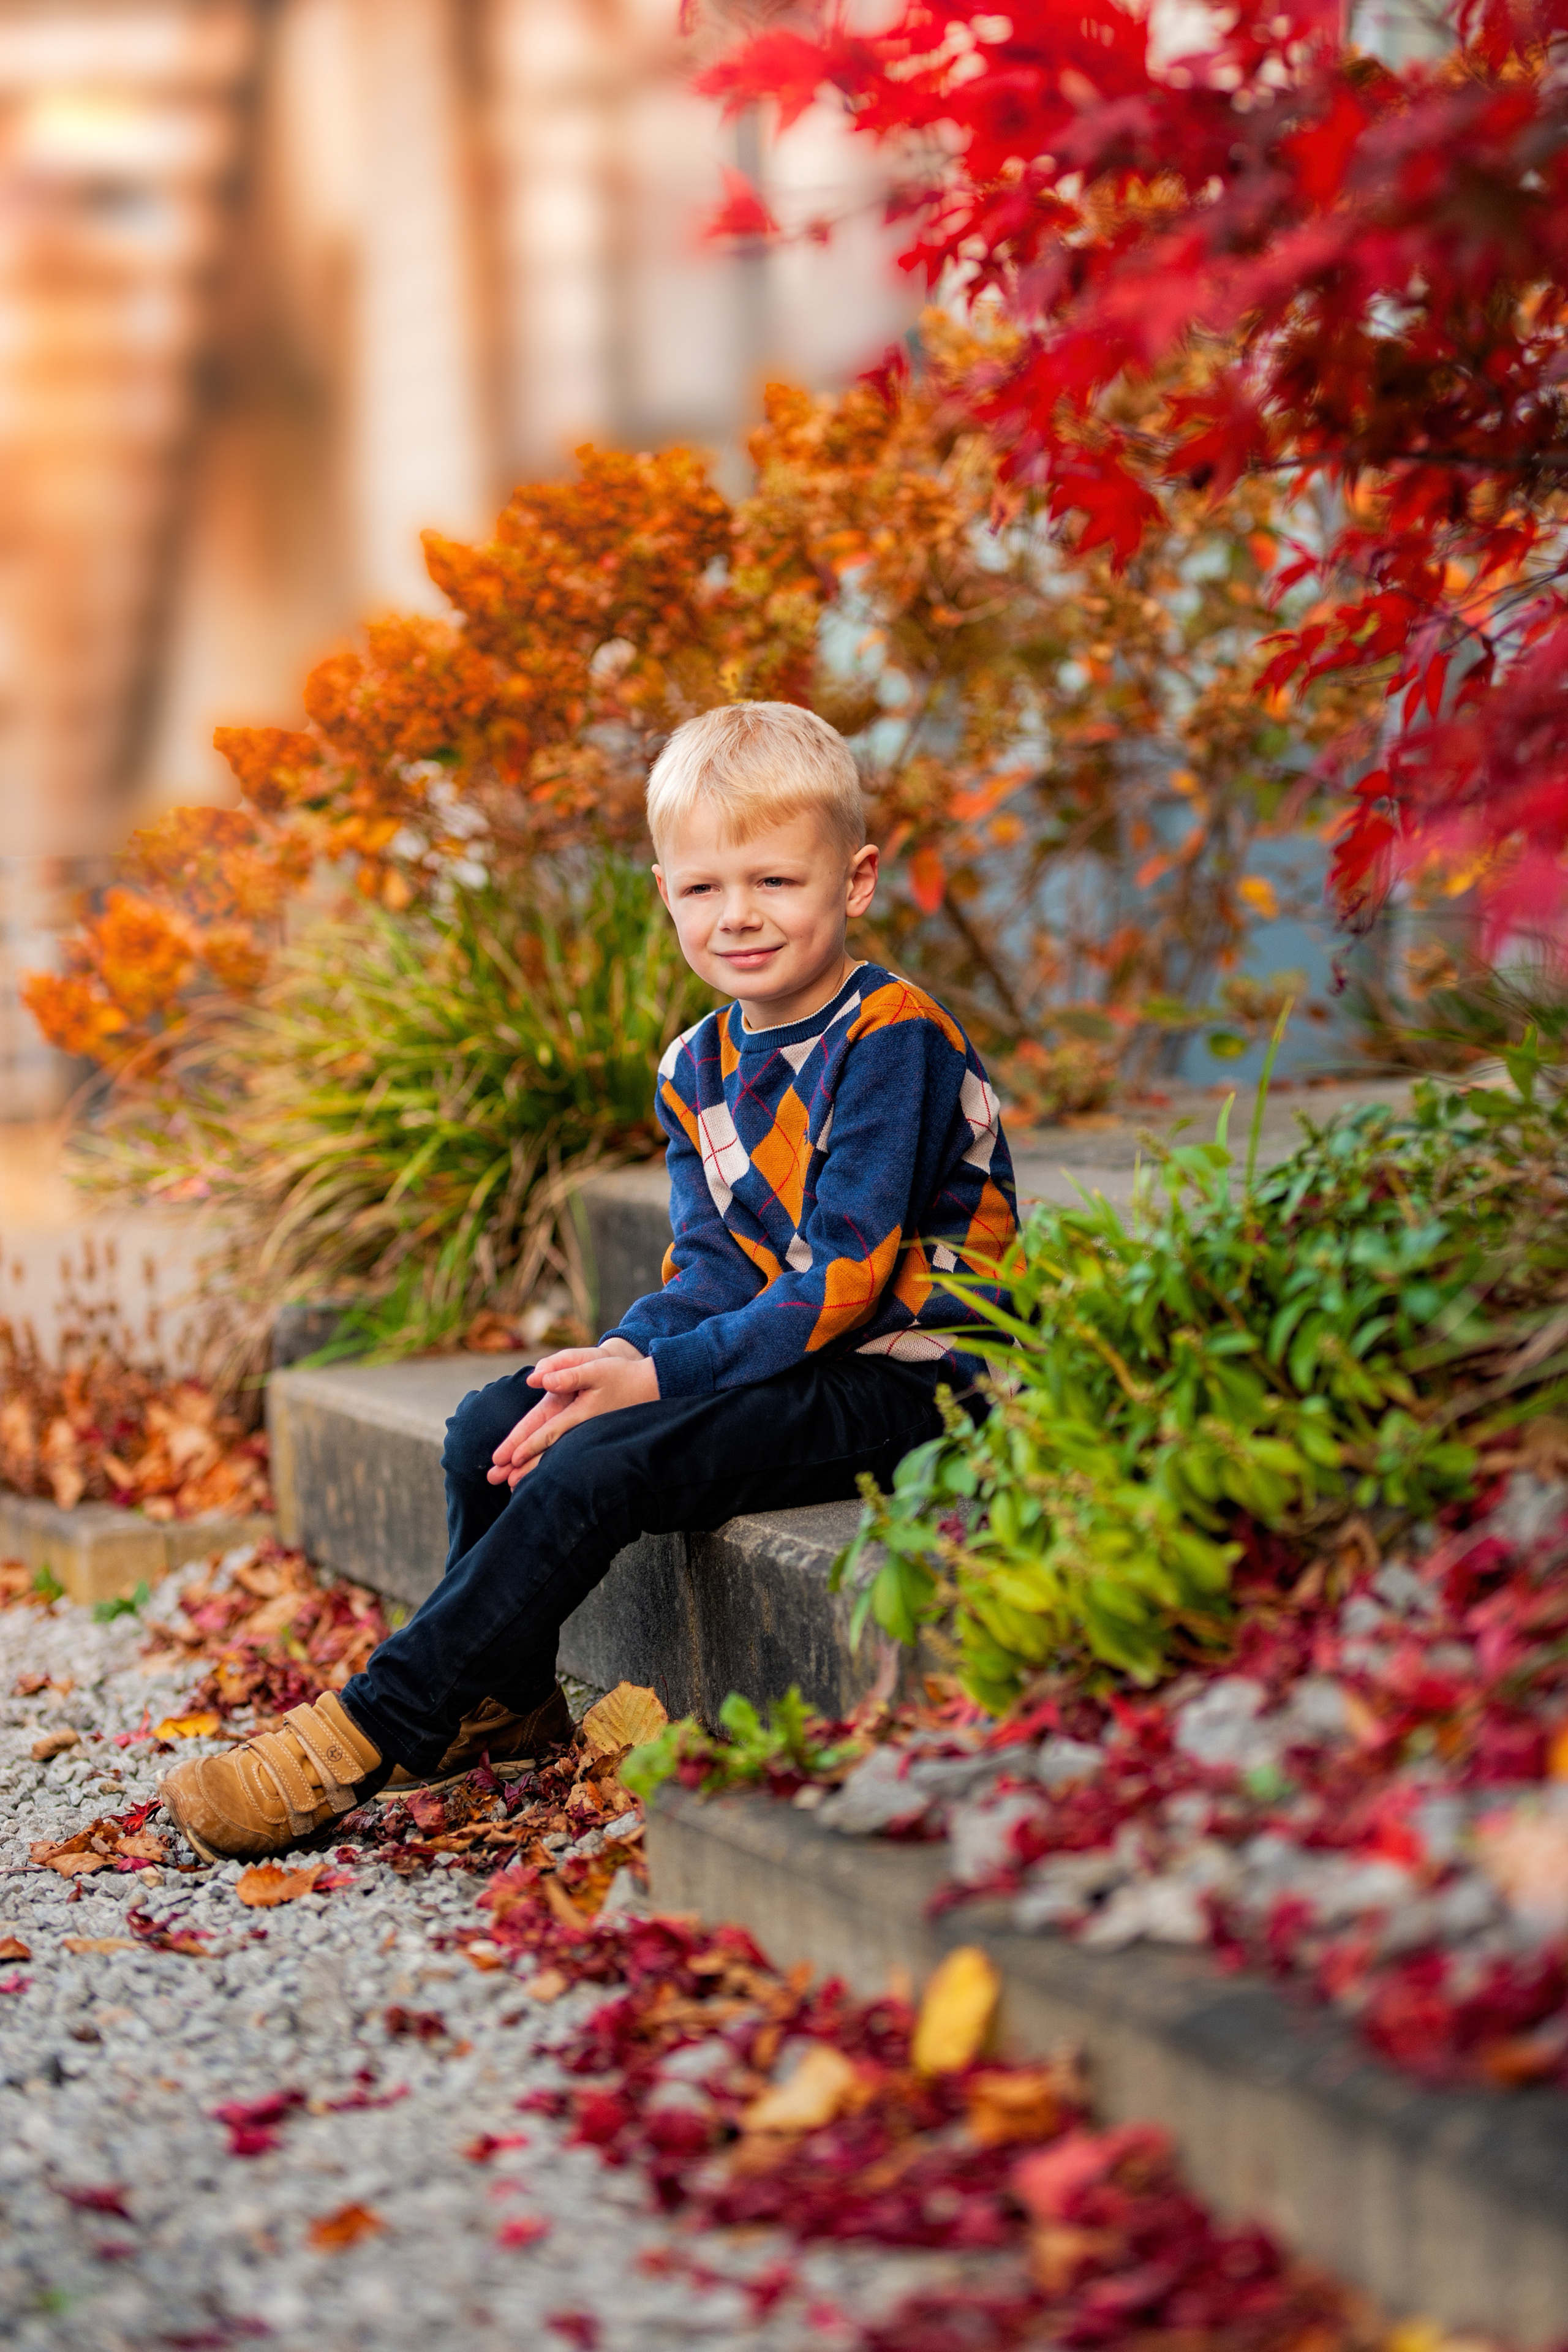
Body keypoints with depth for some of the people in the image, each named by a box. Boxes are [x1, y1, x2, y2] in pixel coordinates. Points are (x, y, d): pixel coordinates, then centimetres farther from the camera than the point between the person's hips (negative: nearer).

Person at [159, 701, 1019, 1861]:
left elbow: (843, 1278, -21)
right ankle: (504, 1701, 12)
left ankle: (362, 1740, -20)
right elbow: (713, 1270, 6)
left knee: (595, 1466, -25)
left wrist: (662, 1377, -24)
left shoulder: (892, 1039, -16)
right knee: (494, 1427, -4)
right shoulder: (696, 1069, 10)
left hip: (902, 1379, -8)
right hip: (781, 1355, 8)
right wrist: (627, 1352, -16)